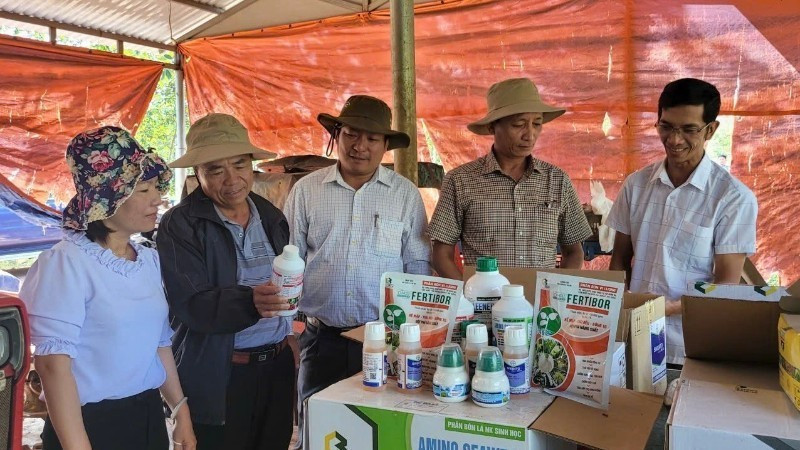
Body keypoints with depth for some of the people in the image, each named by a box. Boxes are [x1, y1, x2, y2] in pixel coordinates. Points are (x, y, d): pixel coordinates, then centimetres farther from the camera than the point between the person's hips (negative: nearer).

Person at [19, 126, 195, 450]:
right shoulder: (66, 263, -16)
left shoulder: (149, 259, 5)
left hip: (148, 417, 7)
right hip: (90, 423, -7)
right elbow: (53, 362, -19)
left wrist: (181, 411, 14)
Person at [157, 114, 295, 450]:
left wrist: (288, 332, 7)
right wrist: (250, 302, -34)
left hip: (277, 367, 5)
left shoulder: (270, 216, 8)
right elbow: (191, 304, -18)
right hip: (217, 377, -5)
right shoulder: (180, 225, -8)